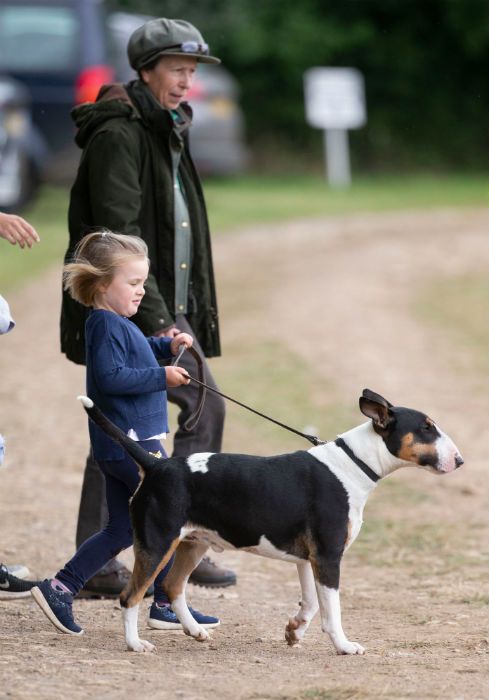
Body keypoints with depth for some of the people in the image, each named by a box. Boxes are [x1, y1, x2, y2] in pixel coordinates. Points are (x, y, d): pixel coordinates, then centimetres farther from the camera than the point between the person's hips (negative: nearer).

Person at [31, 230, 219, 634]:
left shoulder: (117, 324, 15)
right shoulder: (107, 325, -15)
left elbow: (135, 355, 32)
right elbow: (110, 377, -25)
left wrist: (167, 346, 15)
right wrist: (162, 377, -23)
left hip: (119, 446, 10)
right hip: (132, 444, -10)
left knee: (121, 531, 13)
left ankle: (59, 589, 9)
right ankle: (167, 606, 6)